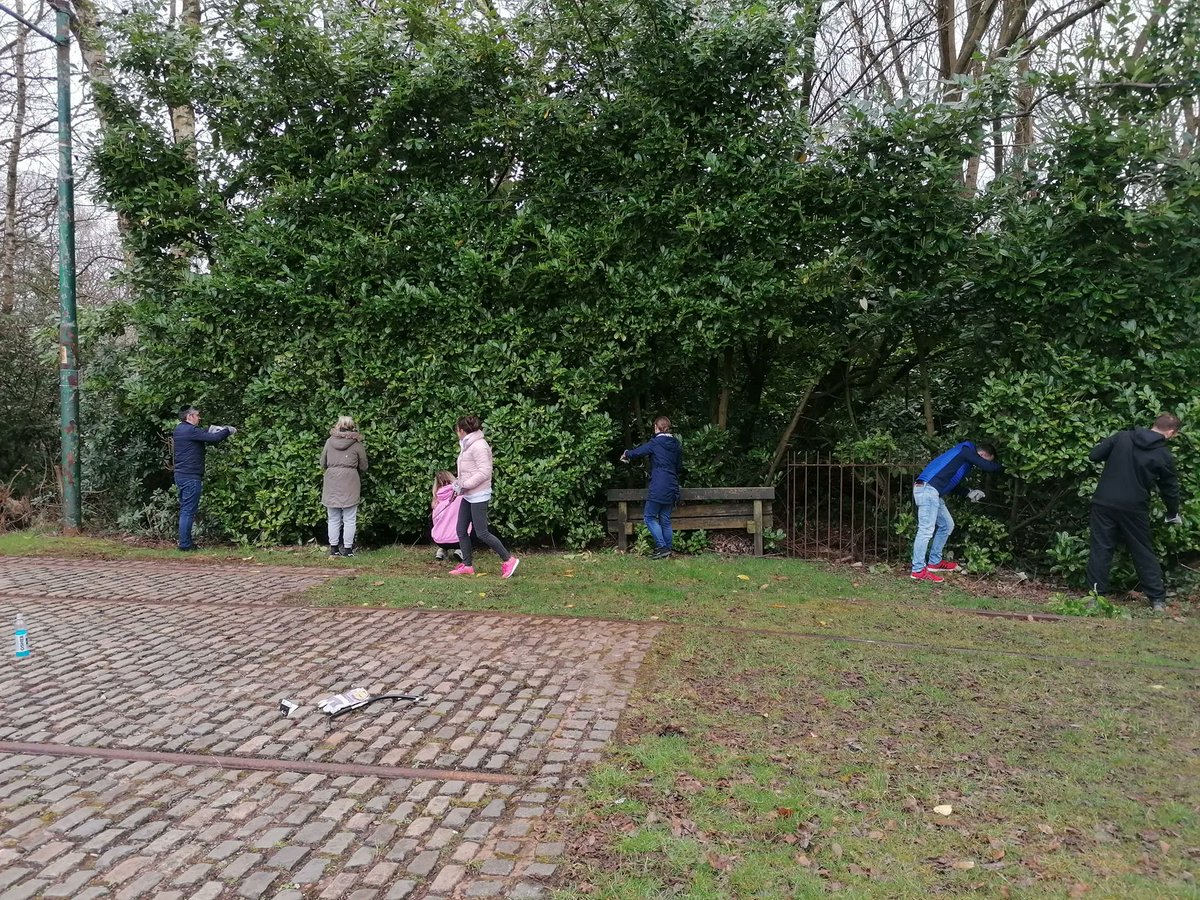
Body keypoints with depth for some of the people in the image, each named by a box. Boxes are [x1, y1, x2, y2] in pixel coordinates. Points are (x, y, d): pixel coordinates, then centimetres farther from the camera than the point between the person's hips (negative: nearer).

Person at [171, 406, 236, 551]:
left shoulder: (179, 429, 14)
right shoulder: (190, 430, -15)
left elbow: (203, 433, 25)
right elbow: (214, 438, -18)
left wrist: (214, 428, 10)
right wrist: (228, 431, -2)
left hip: (181, 475, 10)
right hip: (191, 476, -10)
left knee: (185, 510, 14)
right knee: (188, 511, -7)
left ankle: (185, 542, 19)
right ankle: (185, 545, -5)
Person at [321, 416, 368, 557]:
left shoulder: (329, 442, 4)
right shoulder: (357, 445, -2)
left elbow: (322, 464, 12)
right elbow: (363, 467, 5)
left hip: (331, 485, 2)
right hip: (350, 486, -2)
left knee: (333, 519, 11)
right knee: (349, 519, 4)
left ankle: (334, 548, 15)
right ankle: (347, 549, 4)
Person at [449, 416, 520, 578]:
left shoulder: (478, 446, -17)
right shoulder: (468, 446, 12)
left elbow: (484, 472, -23)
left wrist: (465, 485, -20)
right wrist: (459, 481, 5)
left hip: (478, 496, -10)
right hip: (468, 496, 10)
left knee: (481, 533, -7)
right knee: (461, 530, 9)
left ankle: (508, 560, 2)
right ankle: (467, 565, 18)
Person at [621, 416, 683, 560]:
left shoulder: (655, 442, -8)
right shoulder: (676, 444, 11)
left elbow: (639, 451, 2)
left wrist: (626, 454, 21)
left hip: (658, 487, -7)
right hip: (672, 487, 7)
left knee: (649, 516, 1)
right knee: (665, 519, 12)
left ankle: (662, 547, -7)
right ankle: (667, 549, 14)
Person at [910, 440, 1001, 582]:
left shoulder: (965, 457, 26)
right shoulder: (966, 450, -2)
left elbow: (953, 484, 29)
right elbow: (988, 467, -10)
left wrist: (969, 494, 17)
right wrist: (1003, 466, 9)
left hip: (931, 491, 11)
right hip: (927, 489, -11)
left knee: (947, 525, 18)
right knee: (926, 530, -11)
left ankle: (934, 562, 24)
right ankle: (918, 570, -10)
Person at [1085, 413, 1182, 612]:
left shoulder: (1121, 437, 0)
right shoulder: (1164, 457, -2)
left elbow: (1093, 455, 0)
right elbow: (1170, 490, 8)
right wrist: (1173, 515, 23)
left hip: (1104, 503, 1)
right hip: (1134, 509, -1)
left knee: (1101, 549, 5)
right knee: (1144, 553, 11)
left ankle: (1096, 594, 4)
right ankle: (1157, 599, 16)